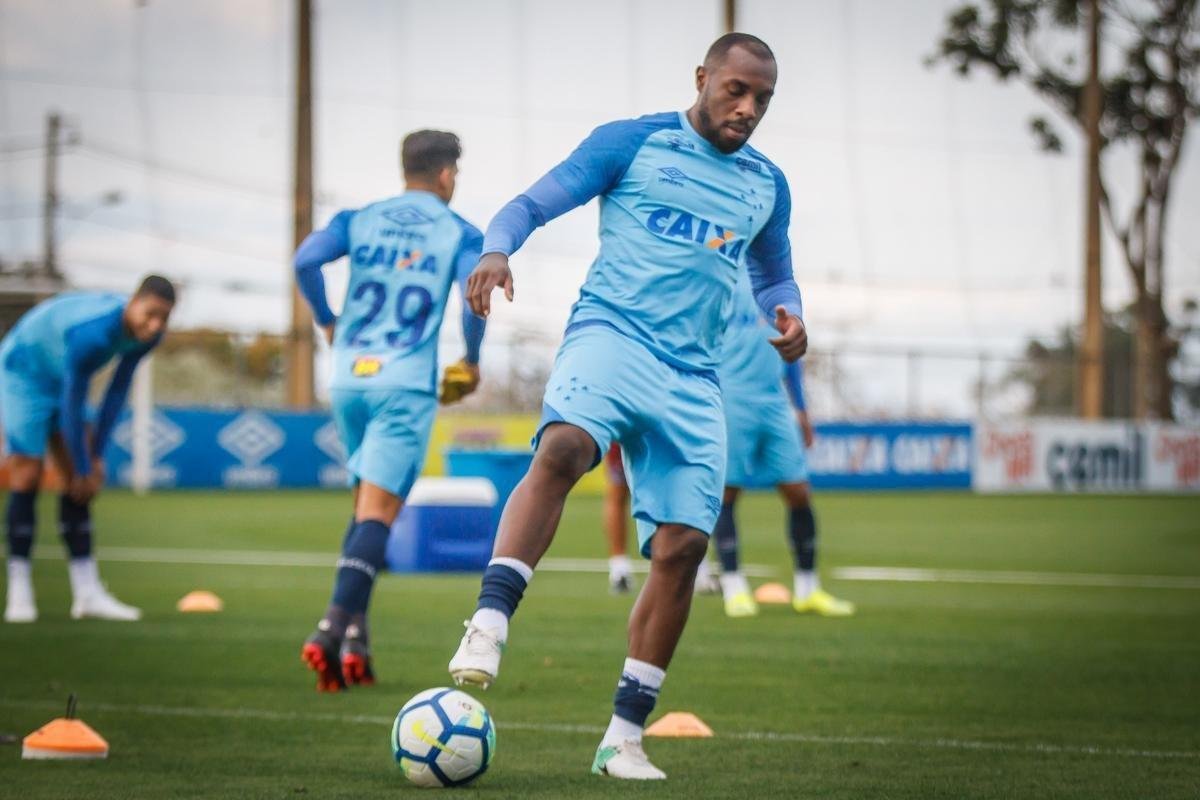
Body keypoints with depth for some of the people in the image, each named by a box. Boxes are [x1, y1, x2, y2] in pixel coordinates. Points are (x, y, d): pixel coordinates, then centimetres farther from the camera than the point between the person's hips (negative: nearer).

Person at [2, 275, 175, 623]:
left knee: (77, 482, 1)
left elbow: (117, 392, -6)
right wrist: (84, 469, -22)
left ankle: (87, 593, 1)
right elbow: (73, 406, -31)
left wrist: (97, 455, -5)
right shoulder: (90, 333, -39)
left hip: (60, 380, 8)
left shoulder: (146, 334, -15)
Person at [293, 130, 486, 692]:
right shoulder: (459, 234, 4)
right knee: (378, 510, -7)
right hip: (405, 385, -4)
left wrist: (327, 322, 10)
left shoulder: (359, 220, 11)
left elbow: (305, 260, -4)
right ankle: (335, 626, -22)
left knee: (367, 503, 17)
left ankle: (353, 632, 10)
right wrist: (471, 361, 4)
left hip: (347, 378, 4)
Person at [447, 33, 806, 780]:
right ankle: (489, 627, -40)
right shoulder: (632, 142, 5)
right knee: (564, 447, -36)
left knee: (682, 545, -6)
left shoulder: (766, 185, 18)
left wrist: (789, 316, 9)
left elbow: (774, 275, 32)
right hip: (611, 333, -4)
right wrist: (497, 250, -19)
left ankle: (624, 737, 4)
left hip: (693, 378, 4)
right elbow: (533, 204, 3)